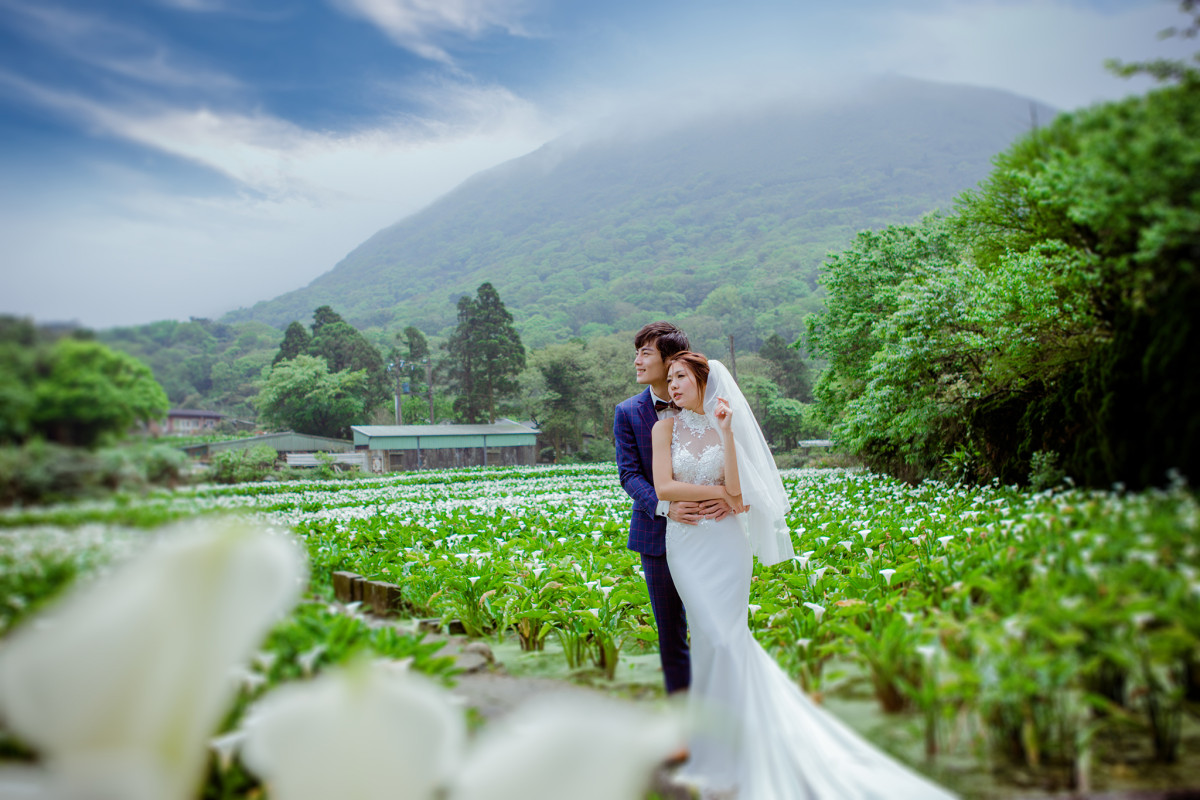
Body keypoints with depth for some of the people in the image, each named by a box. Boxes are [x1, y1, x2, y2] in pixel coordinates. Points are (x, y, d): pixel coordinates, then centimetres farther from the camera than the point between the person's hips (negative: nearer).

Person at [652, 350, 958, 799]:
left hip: (725, 541, 0)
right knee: (716, 636, -3)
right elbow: (664, 487, -8)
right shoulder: (666, 428, 3)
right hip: (686, 542, 0)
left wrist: (725, 433, -16)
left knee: (719, 637, -5)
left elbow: (736, 489, -9)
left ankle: (719, 752, 11)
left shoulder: (725, 425, 3)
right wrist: (718, 492, -6)